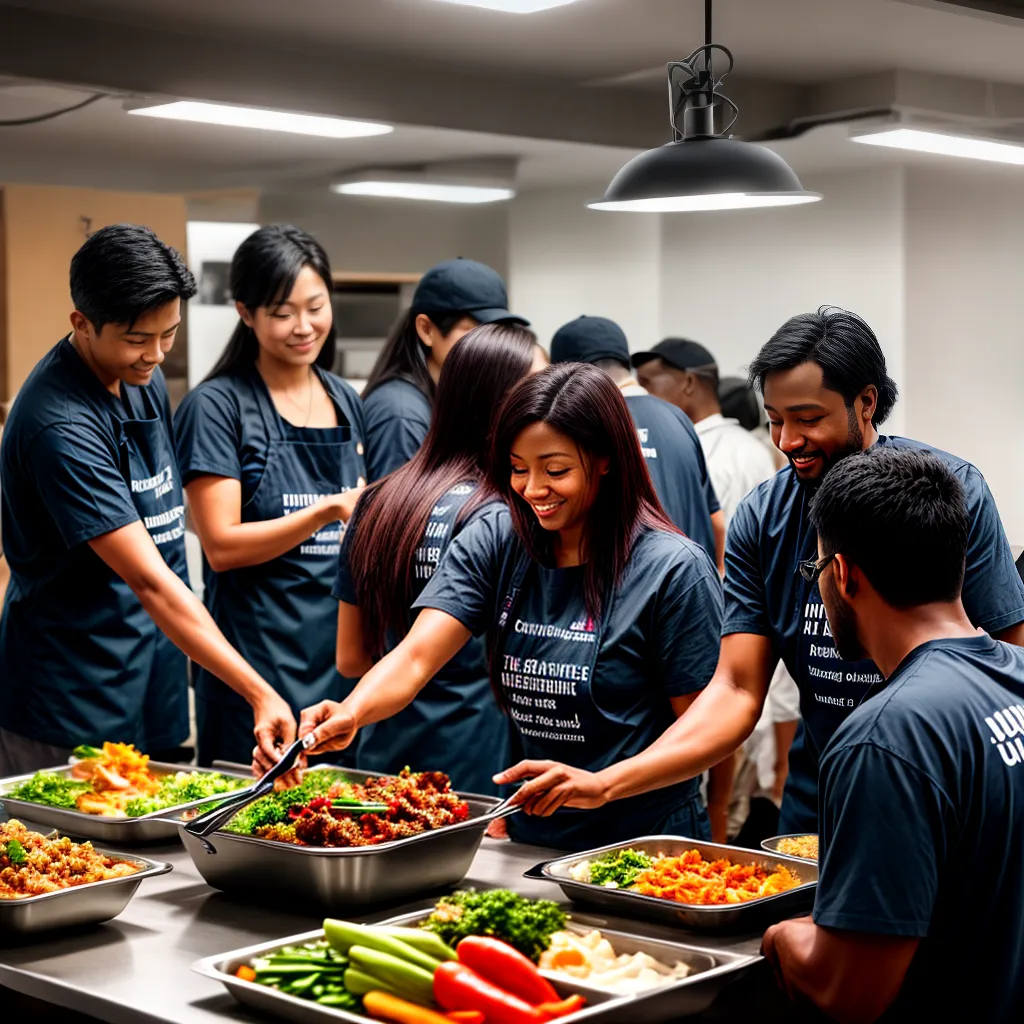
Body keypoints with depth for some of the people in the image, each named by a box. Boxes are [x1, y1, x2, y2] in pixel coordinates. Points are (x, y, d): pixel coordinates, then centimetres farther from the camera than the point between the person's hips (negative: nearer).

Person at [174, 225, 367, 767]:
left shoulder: (345, 400, 12)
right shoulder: (217, 406, -7)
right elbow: (222, 546, -14)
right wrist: (328, 511, -22)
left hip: (341, 645, 6)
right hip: (259, 655, -5)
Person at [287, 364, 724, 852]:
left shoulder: (675, 569, -9)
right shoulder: (493, 542, 3)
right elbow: (416, 655, -9)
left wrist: (602, 784, -20)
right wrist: (352, 711, -29)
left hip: (644, 842, -4)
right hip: (529, 838, 4)